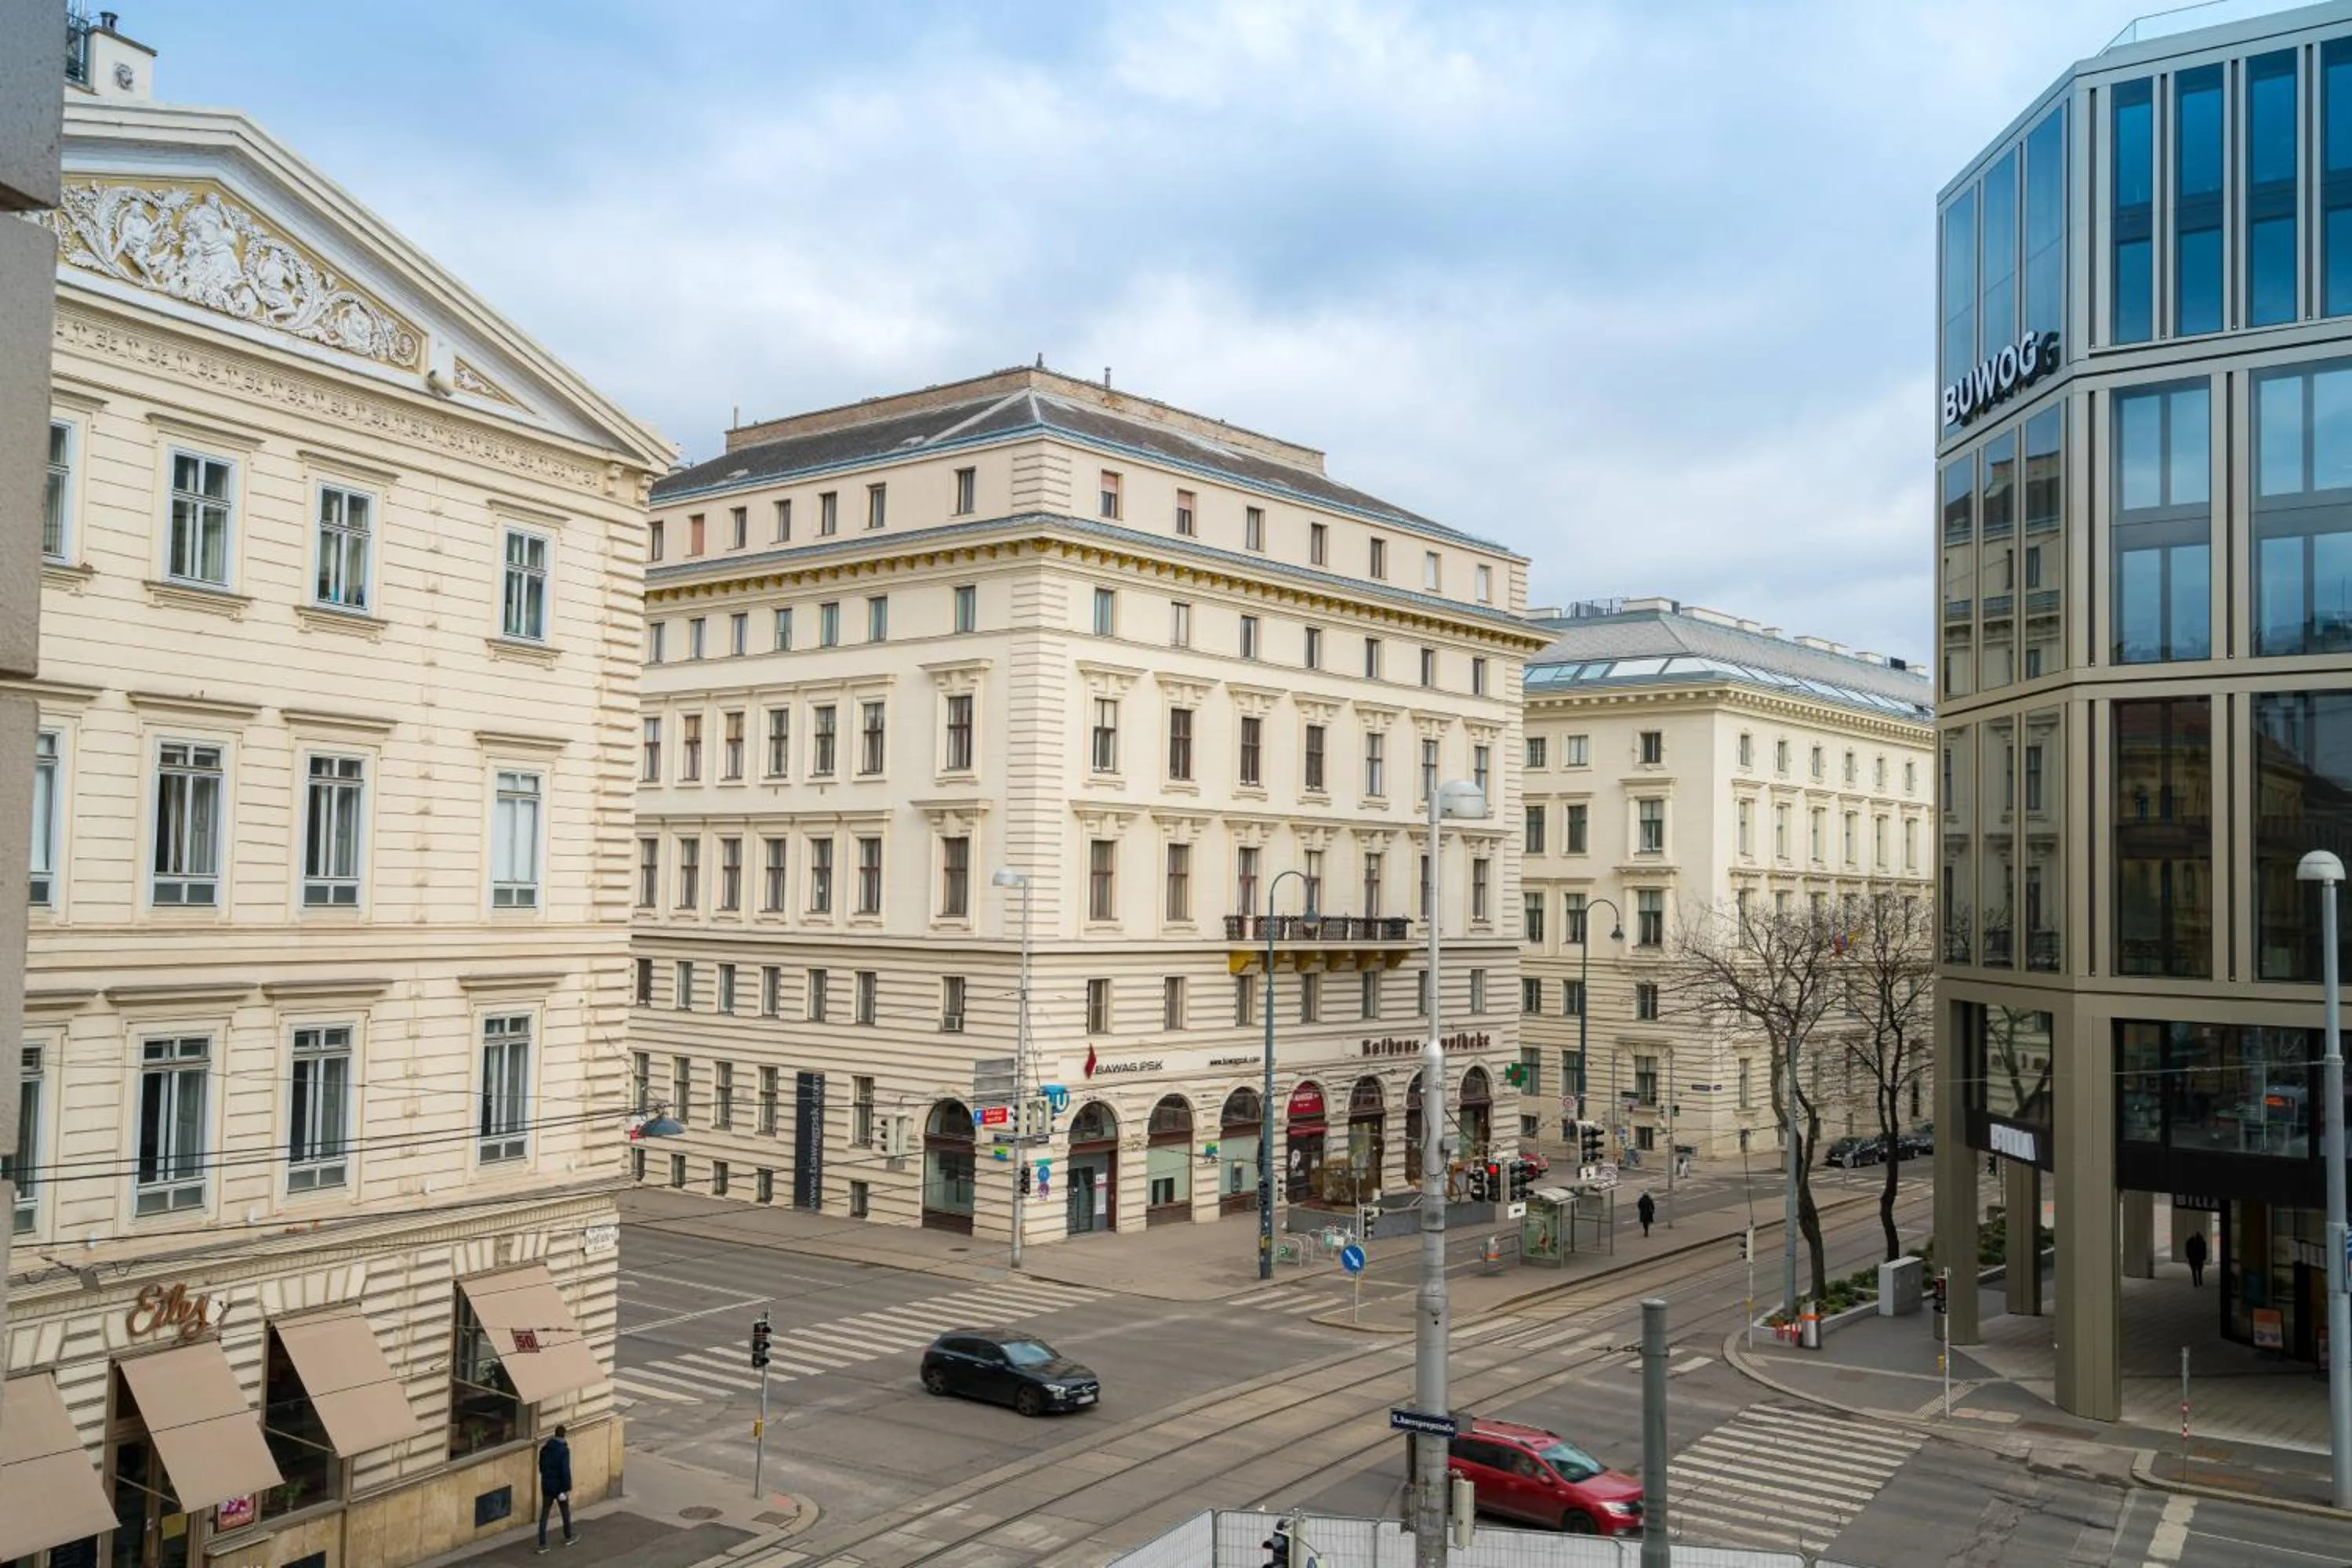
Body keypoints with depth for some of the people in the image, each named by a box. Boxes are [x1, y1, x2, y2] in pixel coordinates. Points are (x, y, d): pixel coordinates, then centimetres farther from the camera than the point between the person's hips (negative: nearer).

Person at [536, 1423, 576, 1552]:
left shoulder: (544, 1448, 1)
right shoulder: (564, 1450, -18)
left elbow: (541, 1467, 11)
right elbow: (566, 1471, -21)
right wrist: (568, 1488, -14)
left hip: (546, 1485, 5)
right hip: (559, 1486, -5)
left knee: (544, 1514, 7)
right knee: (566, 1512, 15)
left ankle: (542, 1544, 4)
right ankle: (568, 1538, 30)